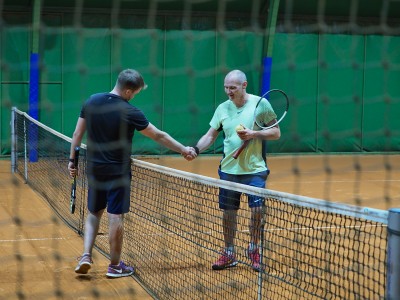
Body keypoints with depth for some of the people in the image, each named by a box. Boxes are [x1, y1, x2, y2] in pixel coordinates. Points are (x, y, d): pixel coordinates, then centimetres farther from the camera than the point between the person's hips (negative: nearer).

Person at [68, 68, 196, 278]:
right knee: (116, 216, 3)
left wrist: (72, 159, 14)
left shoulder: (91, 102, -3)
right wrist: (184, 150, 2)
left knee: (94, 212, 18)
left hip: (94, 168, 5)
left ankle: (86, 256, 6)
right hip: (117, 172, -5)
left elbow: (77, 133, 3)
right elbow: (159, 136, -8)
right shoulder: (130, 112, -16)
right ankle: (114, 266, 11)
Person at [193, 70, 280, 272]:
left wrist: (254, 134, -18)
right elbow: (210, 135, 8)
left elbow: (276, 133, -3)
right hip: (228, 170, 3)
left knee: (257, 210, -7)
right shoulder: (222, 108, 5)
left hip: (255, 170, -3)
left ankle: (253, 251, 15)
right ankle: (229, 254, 21)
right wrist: (195, 149, -10)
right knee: (228, 212, 6)